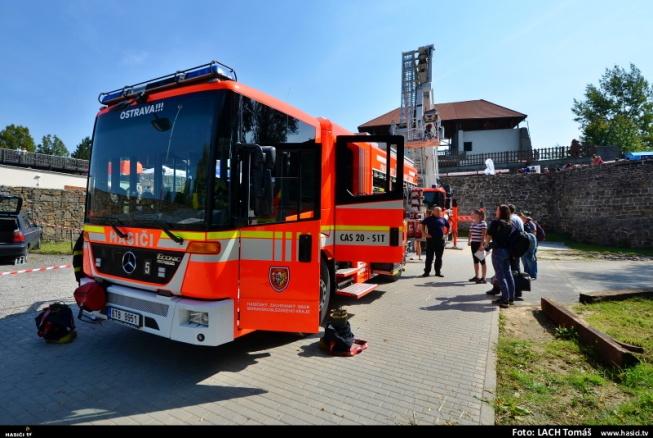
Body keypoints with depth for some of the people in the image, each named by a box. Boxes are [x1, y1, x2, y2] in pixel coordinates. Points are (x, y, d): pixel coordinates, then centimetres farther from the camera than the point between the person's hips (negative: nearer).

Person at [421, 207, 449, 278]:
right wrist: (425, 234, -7)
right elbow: (422, 225, 2)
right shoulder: (429, 219, 1)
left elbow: (448, 227, 23)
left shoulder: (443, 219, 11)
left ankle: (438, 272, 16)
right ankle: (427, 272, 6)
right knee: (429, 256, 0)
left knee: (439, 257, 8)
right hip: (431, 239, -3)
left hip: (440, 240, 3)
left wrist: (445, 234, 12)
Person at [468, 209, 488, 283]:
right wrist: (469, 240, 11)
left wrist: (482, 244, -21)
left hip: (479, 244, -8)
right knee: (475, 260, 14)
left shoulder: (483, 223, -12)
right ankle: (476, 276, 24)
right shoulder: (473, 223, 12)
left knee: (482, 260, -2)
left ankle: (483, 278, 3)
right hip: (473, 243, 8)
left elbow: (483, 235, -16)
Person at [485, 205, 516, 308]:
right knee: (508, 274, 14)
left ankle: (505, 299, 0)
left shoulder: (495, 222, -10)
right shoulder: (511, 224, 8)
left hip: (498, 251, -6)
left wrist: (487, 243, 12)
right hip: (508, 251, 7)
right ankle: (511, 297, 22)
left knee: (500, 275, -1)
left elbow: (488, 237, -6)